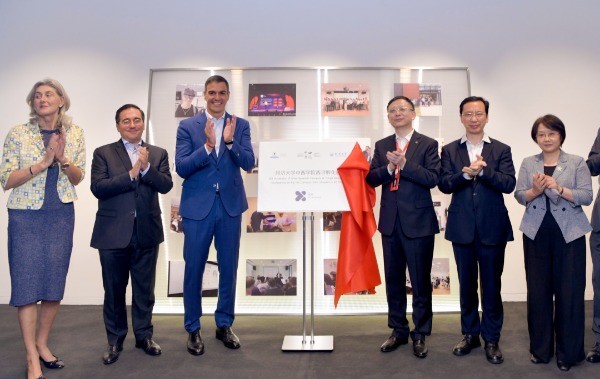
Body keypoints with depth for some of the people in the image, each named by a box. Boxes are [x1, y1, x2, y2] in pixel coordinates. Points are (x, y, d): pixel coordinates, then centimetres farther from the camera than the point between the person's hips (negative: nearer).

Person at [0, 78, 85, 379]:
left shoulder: (74, 134, 4)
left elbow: (78, 178, 6)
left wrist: (63, 159, -14)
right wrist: (42, 163, -20)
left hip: (61, 216, 3)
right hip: (26, 216, -3)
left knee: (55, 283, 8)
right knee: (27, 283, -1)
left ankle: (42, 345, 26)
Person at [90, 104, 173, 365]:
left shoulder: (158, 154, 7)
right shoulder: (103, 153, 2)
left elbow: (166, 186, -5)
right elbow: (97, 187, -11)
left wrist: (146, 168, -20)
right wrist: (131, 174, -17)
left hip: (147, 232, 2)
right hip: (113, 232, -1)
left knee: (144, 289, 11)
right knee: (114, 290, 10)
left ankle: (144, 336, 27)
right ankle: (115, 340, 25)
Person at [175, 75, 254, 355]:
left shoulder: (240, 126, 4)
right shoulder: (187, 126, 0)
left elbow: (248, 163, -7)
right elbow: (181, 167, -9)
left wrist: (229, 141, -23)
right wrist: (208, 145, -22)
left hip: (230, 206, 2)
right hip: (198, 206, -1)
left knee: (229, 268, 11)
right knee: (194, 269, 6)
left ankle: (224, 324, 28)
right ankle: (193, 328, 22)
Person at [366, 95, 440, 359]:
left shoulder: (428, 144, -1)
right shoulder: (382, 146, 10)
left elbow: (433, 178, -12)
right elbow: (371, 179, 2)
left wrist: (404, 164, -21)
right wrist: (389, 167, -16)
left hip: (419, 223, -4)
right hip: (390, 222, 4)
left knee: (421, 281, 4)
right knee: (393, 280, 12)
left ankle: (420, 334, 18)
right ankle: (398, 330, 26)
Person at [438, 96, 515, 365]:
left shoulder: (501, 150, 3)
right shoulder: (450, 150, 5)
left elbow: (509, 184, -10)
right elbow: (443, 184, -6)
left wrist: (483, 170, -23)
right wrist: (466, 173, -23)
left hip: (492, 227, -1)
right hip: (462, 227, 1)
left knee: (491, 285, 6)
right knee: (466, 283, 12)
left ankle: (491, 338, 20)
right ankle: (470, 334, 27)